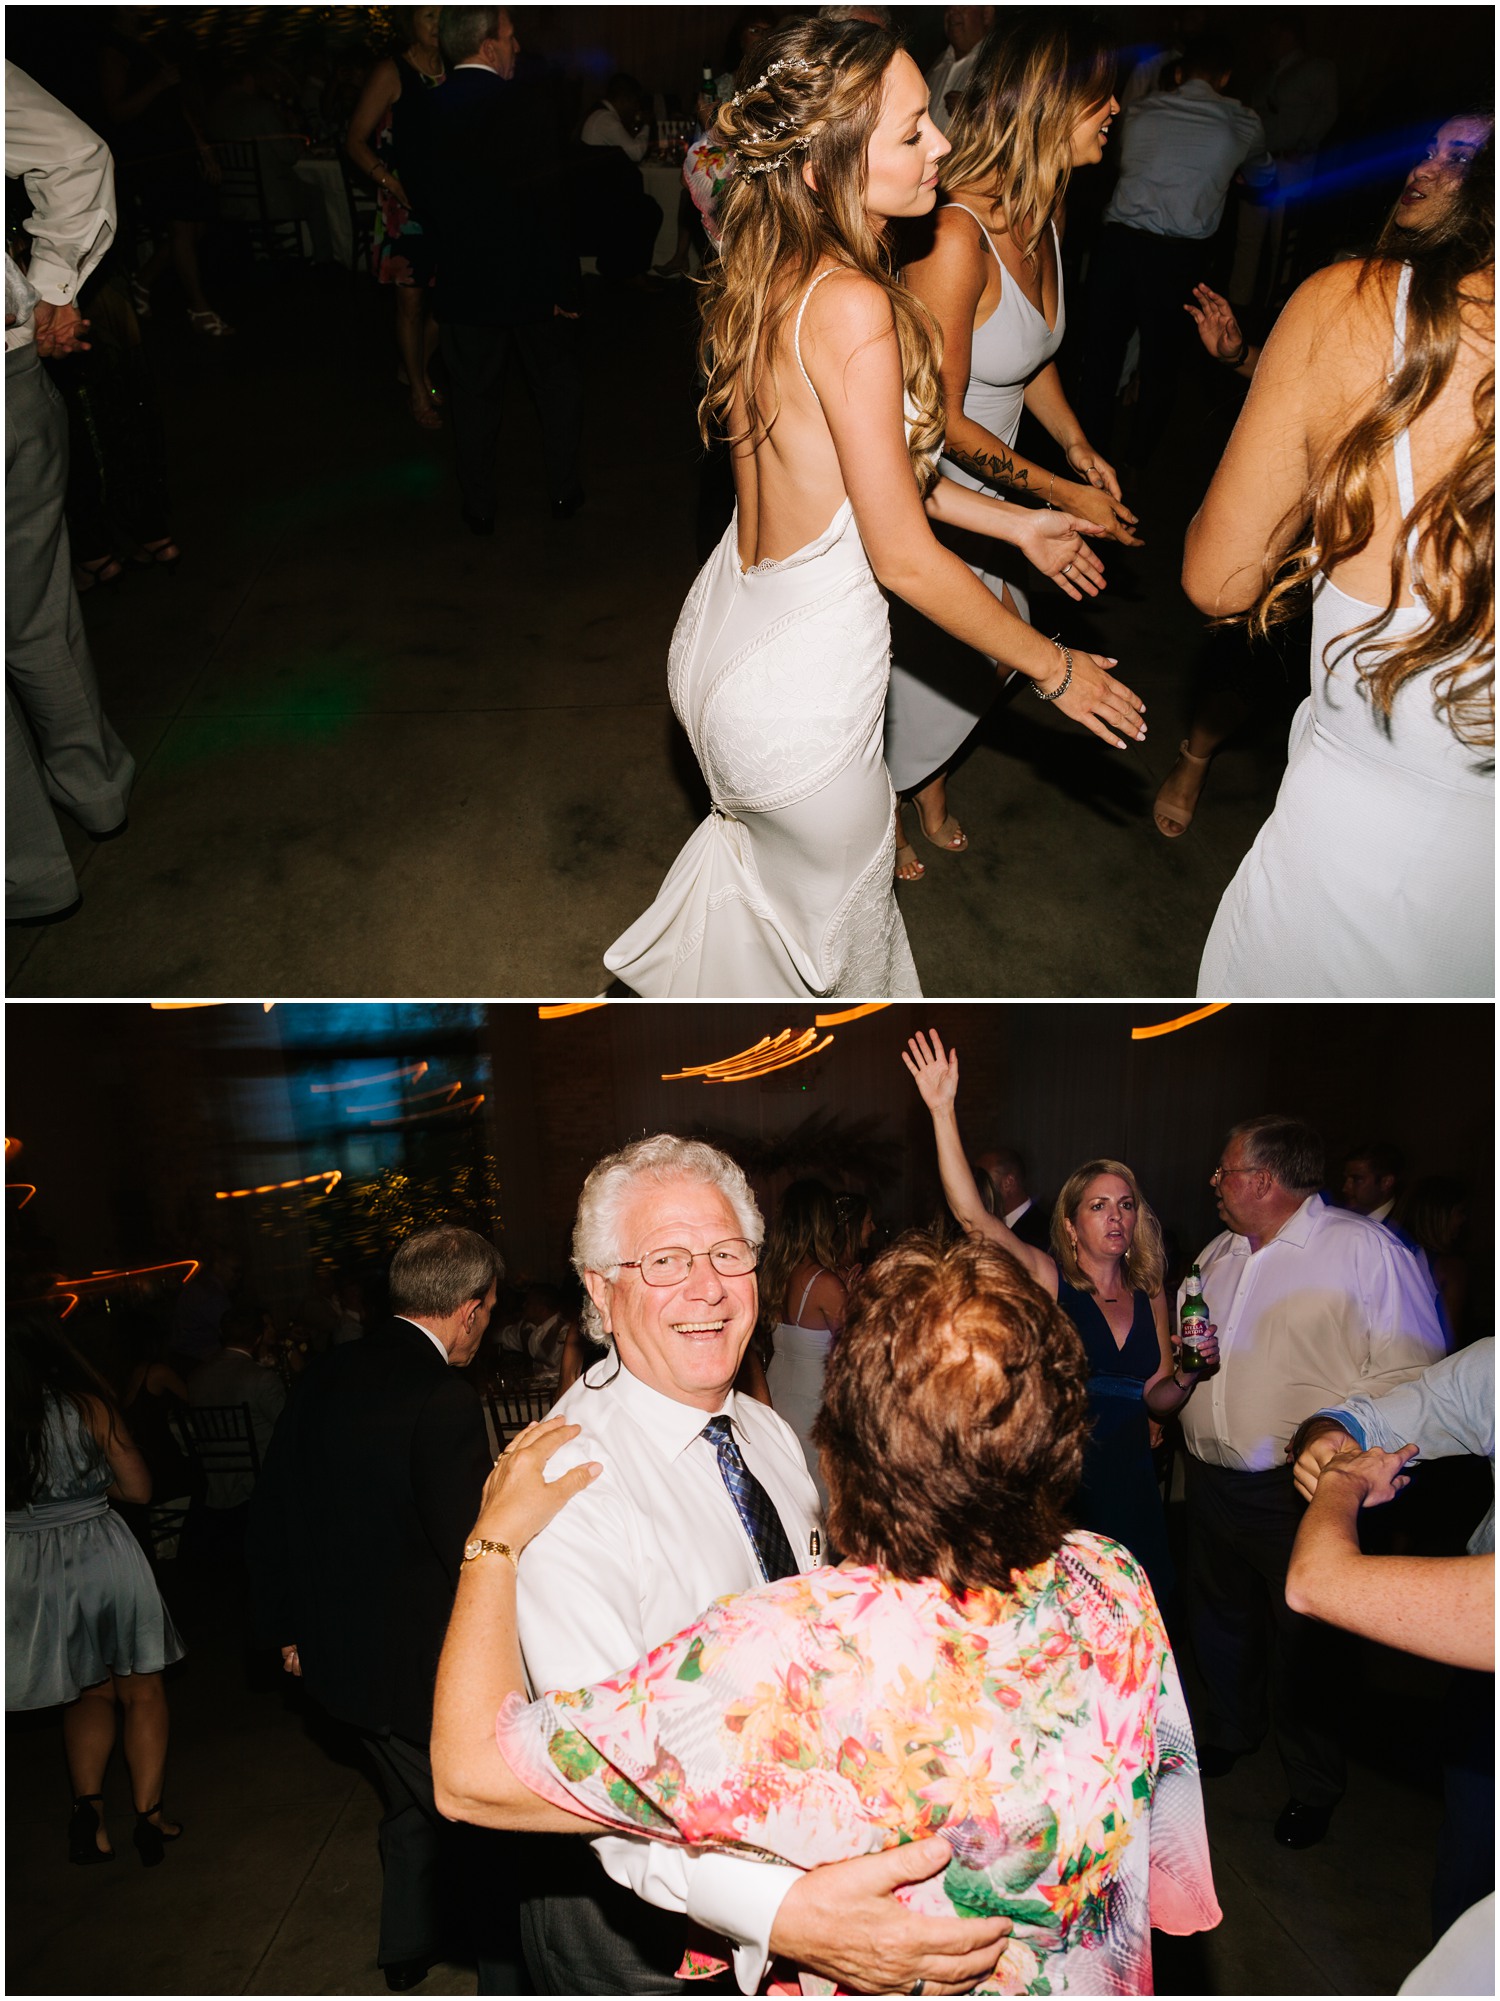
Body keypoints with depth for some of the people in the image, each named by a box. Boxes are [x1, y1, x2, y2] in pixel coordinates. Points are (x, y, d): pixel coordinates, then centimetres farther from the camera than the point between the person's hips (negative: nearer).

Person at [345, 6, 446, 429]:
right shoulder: (391, 73, -6)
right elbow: (355, 140, -7)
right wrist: (391, 182, -21)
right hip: (404, 201, -4)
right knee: (411, 299, 2)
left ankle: (419, 369, 31)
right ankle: (419, 393, 16)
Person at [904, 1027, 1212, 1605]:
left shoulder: (1149, 1298, 8)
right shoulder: (1049, 1281, -6)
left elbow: (1158, 1403, 15)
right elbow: (971, 1214, -19)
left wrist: (1187, 1375, -8)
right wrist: (943, 1111, -25)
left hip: (1130, 1487, 4)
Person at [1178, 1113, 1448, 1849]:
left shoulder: (1365, 1250, -16)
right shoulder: (1219, 1252, 8)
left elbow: (1413, 1370, -19)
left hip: (1297, 1490, -6)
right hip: (1210, 1478, 7)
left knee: (1300, 1638, 9)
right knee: (1218, 1619, 22)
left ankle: (1313, 1784, 32)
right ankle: (1224, 1733, 47)